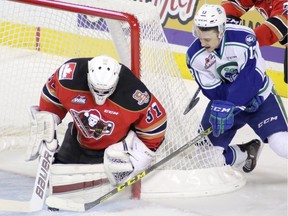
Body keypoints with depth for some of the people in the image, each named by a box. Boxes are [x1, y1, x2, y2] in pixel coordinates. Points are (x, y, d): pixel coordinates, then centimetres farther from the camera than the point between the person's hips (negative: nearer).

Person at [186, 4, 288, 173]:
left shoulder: (244, 37, -29)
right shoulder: (195, 56, -18)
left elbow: (251, 76, -31)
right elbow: (212, 91, -16)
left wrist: (228, 106, -38)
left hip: (259, 96, -3)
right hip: (225, 100, 4)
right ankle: (247, 153, 26)